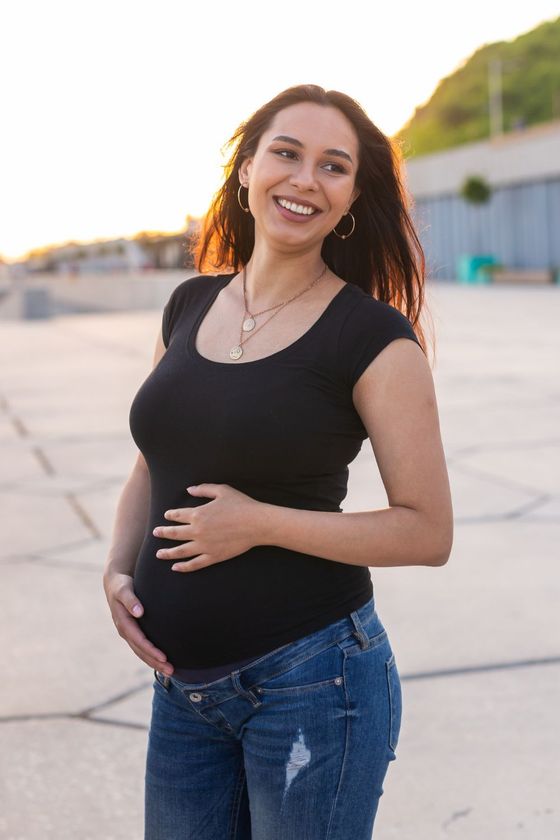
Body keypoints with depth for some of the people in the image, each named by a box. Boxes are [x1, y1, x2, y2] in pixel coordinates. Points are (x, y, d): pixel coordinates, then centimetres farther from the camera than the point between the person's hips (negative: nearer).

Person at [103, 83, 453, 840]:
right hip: (183, 685, 5)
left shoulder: (373, 337, -11)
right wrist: (118, 569, -1)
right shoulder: (190, 306, 6)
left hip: (310, 681, -5)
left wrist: (261, 522, -18)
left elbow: (428, 532, -11)